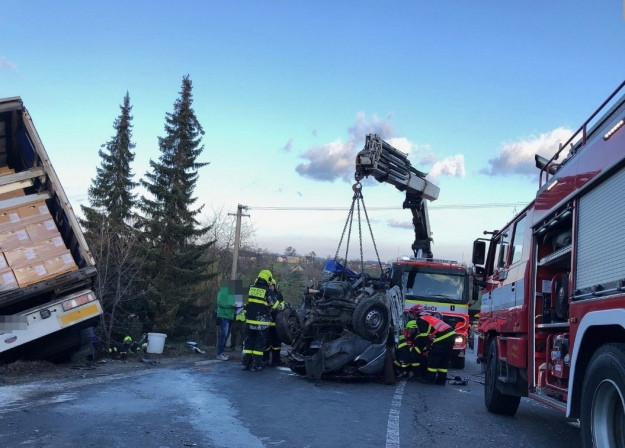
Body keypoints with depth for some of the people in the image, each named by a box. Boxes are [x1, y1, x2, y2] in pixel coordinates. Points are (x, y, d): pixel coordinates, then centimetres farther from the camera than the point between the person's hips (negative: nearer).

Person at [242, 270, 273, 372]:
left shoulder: (250, 288, 3)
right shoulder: (268, 292, -8)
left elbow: (246, 303, 10)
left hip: (249, 320, 4)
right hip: (261, 322, -4)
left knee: (248, 341, 13)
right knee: (260, 343, 5)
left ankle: (245, 362, 13)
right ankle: (256, 364, 4)